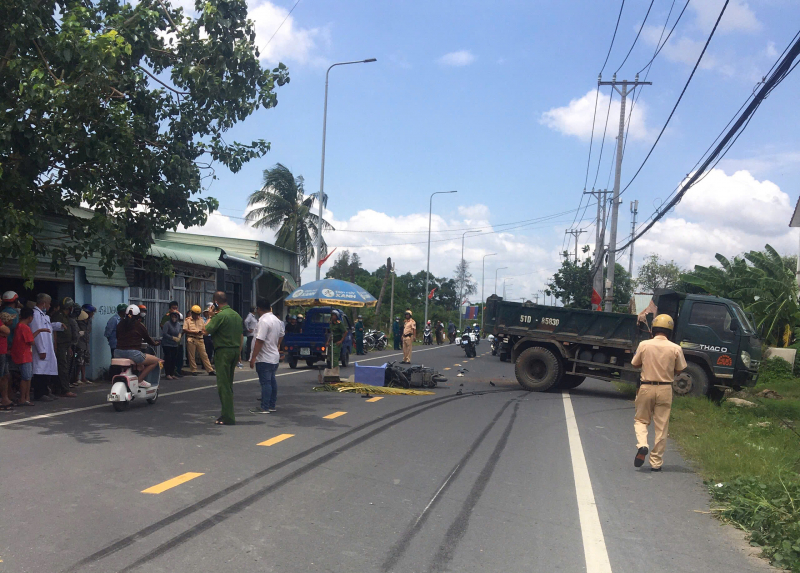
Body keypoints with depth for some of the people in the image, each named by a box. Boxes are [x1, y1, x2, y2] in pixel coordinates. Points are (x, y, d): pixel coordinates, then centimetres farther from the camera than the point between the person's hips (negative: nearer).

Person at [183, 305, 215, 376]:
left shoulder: (201, 320, 15)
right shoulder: (187, 320, 3)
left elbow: (205, 329, 18)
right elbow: (184, 330, -4)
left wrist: (202, 332, -5)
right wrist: (194, 332, -14)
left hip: (200, 339, 3)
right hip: (191, 339, -3)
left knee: (204, 355, 2)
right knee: (192, 356, 2)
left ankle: (210, 370, 1)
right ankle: (193, 370, 11)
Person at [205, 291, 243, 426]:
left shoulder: (220, 315, -14)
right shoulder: (237, 315, 12)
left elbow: (207, 330, -13)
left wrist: (210, 316, 0)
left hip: (223, 351, -8)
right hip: (235, 350, 8)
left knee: (223, 385, -4)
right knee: (228, 384, 17)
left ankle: (228, 417, -4)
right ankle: (227, 414, 23)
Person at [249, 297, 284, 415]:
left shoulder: (263, 321, -20)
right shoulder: (277, 320, 11)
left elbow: (259, 341, -24)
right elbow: (281, 335, 22)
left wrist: (253, 357, -21)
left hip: (264, 359, -9)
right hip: (274, 357, 9)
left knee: (265, 382, -6)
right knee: (272, 381, 14)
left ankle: (264, 407, -2)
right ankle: (272, 405, 21)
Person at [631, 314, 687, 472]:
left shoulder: (644, 345, -7)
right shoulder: (675, 348, -6)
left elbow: (635, 364, 5)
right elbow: (679, 370, 4)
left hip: (646, 387, 0)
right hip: (665, 389, 0)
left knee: (640, 420, 16)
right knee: (661, 426, 7)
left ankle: (642, 445, -11)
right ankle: (656, 462, 10)